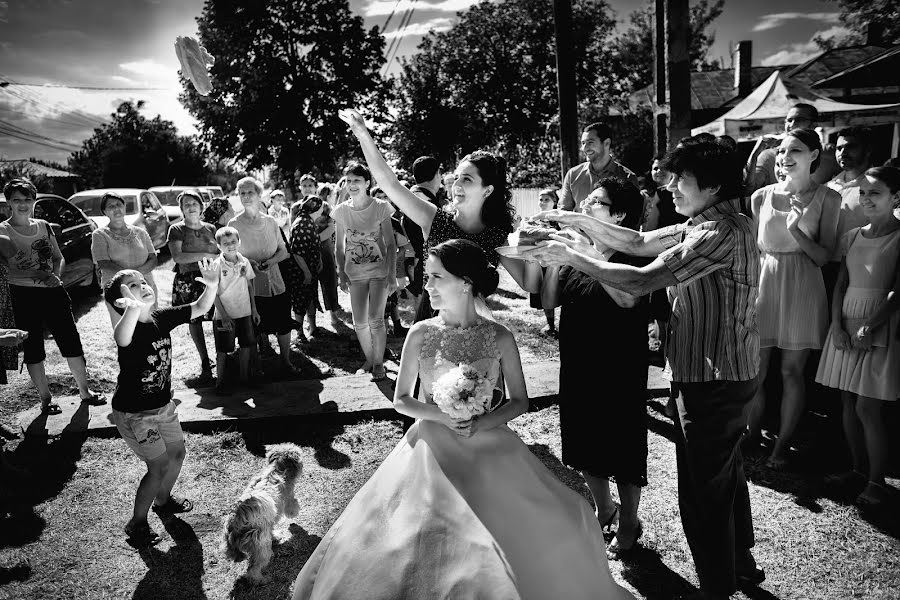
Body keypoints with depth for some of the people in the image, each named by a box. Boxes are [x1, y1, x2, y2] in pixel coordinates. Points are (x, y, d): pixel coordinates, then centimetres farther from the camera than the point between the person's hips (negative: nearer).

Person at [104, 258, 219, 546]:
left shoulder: (162, 317, -7)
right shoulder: (129, 327, -27)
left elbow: (199, 308, -5)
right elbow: (122, 340, -52)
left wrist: (212, 285, -26)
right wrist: (133, 308, -74)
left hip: (163, 404, 7)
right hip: (133, 412, -7)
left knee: (177, 453, 20)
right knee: (160, 465, -5)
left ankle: (162, 500, 47)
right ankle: (137, 523, 17)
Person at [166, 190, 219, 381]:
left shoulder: (211, 229, 12)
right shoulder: (176, 230, 1)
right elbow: (177, 257, -12)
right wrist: (206, 255, -13)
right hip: (188, 282, -2)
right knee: (194, 321, 2)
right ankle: (204, 362, 15)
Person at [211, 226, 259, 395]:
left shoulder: (244, 262, 0)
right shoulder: (217, 265, -12)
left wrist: (254, 310, 9)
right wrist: (224, 316, -15)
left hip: (245, 312, 4)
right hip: (225, 316, -4)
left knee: (246, 345, 13)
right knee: (223, 350, 4)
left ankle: (244, 376, 30)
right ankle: (220, 382, 17)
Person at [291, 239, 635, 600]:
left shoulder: (499, 338, -4)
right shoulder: (420, 334, -3)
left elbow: (520, 401, 3)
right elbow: (401, 400, 4)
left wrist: (481, 424, -14)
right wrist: (443, 417, -13)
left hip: (489, 448, 0)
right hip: (433, 448, 0)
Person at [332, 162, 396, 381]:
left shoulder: (381, 207, -8)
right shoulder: (341, 211, 0)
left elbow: (390, 244, -6)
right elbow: (339, 246, 8)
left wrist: (392, 274, -10)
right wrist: (341, 274, 3)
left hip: (379, 270, -3)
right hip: (355, 272, 3)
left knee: (375, 320, -10)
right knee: (359, 322, 3)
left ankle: (378, 363, 7)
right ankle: (369, 360, 24)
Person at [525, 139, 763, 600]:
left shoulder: (720, 232, -23)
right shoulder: (704, 224, 10)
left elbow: (642, 282, -28)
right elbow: (639, 243, 9)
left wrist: (573, 256, -20)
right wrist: (580, 221, -1)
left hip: (712, 381, -11)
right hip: (724, 374, 11)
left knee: (703, 490, 2)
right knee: (725, 476, 25)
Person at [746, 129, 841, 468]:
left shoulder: (827, 199, 0)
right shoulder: (761, 197, 6)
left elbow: (824, 256, -3)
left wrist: (797, 233, -18)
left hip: (803, 290, -2)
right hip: (763, 285, 2)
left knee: (792, 371, 5)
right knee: (754, 371, 4)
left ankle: (782, 445, 19)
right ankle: (751, 438, 22)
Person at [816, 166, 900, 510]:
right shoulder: (852, 237, 10)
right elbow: (840, 285, 9)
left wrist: (870, 327, -20)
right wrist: (837, 325, -3)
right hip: (846, 328, 6)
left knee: (868, 409, -5)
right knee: (848, 405, 10)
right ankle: (859, 470, 25)